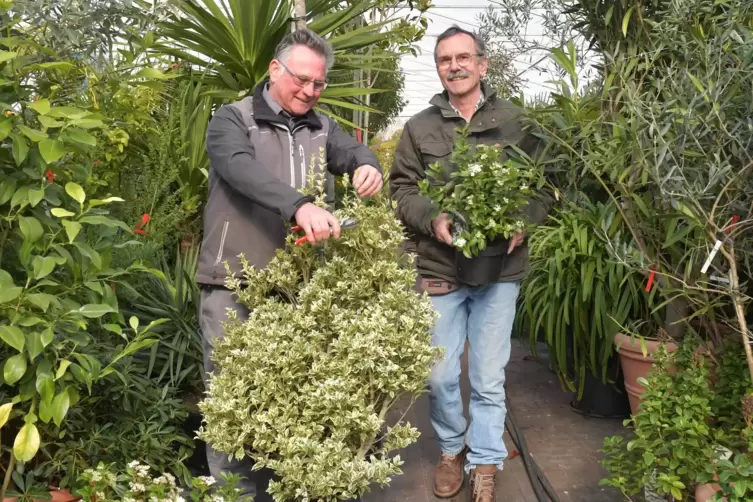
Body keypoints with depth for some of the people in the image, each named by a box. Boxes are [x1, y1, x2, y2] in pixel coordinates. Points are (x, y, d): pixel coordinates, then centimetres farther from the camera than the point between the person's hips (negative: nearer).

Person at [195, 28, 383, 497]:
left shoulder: (321, 128, 13)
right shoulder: (233, 120, -4)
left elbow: (352, 149, -3)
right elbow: (242, 169, -24)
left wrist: (367, 165, -28)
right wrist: (300, 206, -40)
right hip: (234, 284, -4)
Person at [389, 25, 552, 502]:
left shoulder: (517, 121, 4)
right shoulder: (419, 127, 6)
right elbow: (401, 187, 5)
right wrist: (432, 219, -14)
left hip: (500, 267, -1)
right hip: (438, 267, 1)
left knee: (489, 378, 7)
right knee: (440, 375, 9)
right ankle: (452, 449, 33)